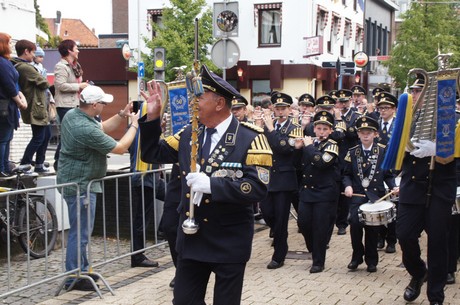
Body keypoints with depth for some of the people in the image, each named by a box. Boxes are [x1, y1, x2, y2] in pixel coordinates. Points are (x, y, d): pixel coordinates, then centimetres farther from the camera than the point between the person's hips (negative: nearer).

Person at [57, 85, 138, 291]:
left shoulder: (72, 114, 2)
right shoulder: (86, 129, -28)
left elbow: (102, 128, 15)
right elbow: (120, 148, -19)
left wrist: (122, 115, 4)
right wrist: (134, 125, -7)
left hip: (75, 181, 11)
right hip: (80, 184, -11)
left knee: (81, 229, 20)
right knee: (80, 232, -2)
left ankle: (81, 270, 31)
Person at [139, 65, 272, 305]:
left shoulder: (250, 139, -15)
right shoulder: (188, 134, 4)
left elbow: (258, 187, -23)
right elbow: (152, 154, 10)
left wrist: (212, 184, -29)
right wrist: (152, 117, -2)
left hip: (229, 242, -5)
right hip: (191, 238, 5)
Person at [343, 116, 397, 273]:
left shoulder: (383, 151, 3)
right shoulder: (352, 153, 7)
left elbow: (389, 175, 6)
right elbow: (347, 174, 10)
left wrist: (394, 187, -10)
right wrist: (348, 186, -9)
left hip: (376, 195, 0)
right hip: (357, 195, 0)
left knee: (372, 227, 1)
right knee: (354, 222, -18)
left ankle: (371, 260, 19)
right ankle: (357, 256, 2)